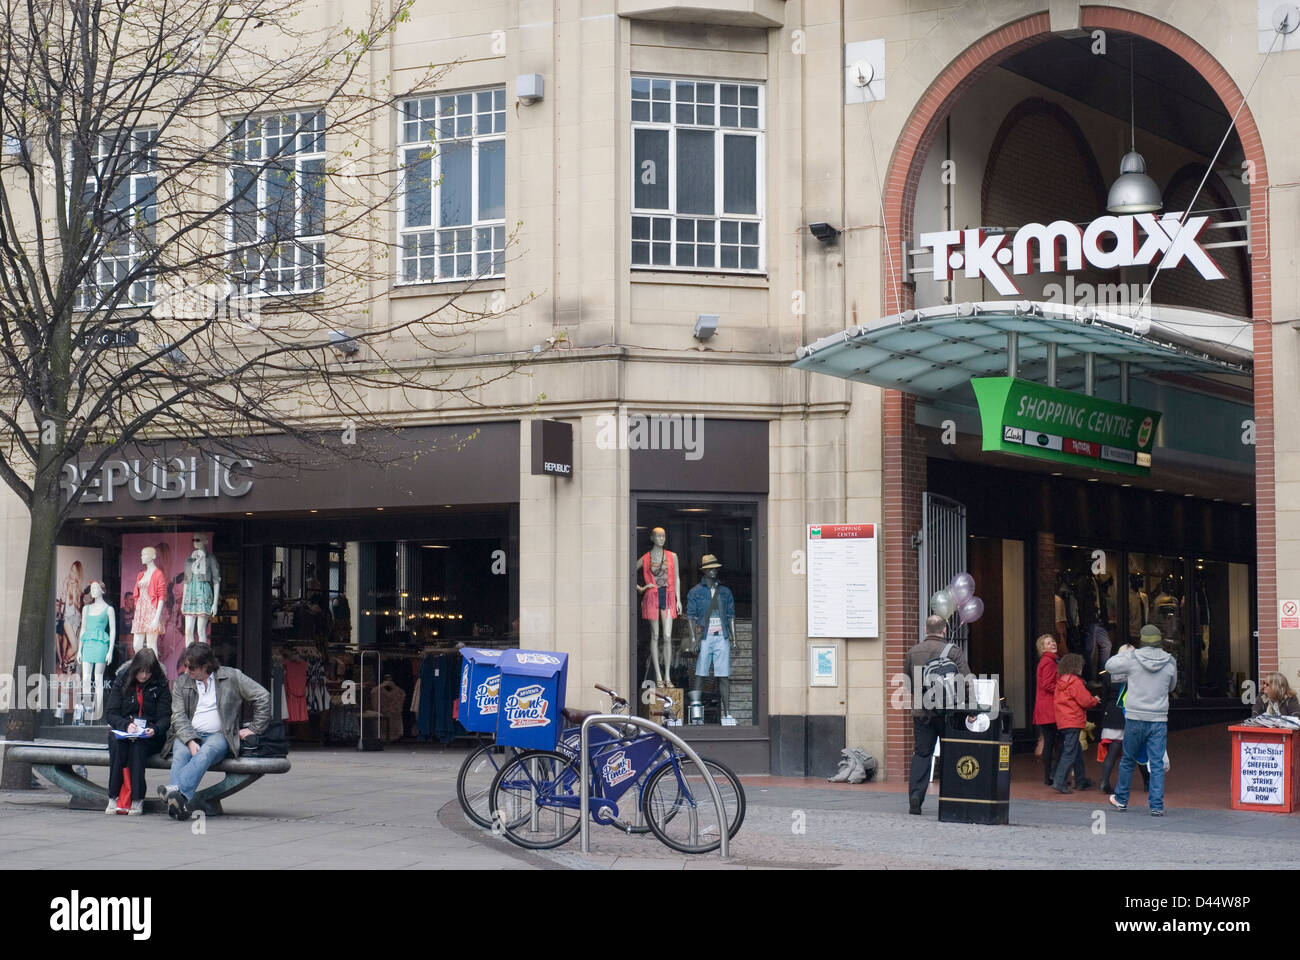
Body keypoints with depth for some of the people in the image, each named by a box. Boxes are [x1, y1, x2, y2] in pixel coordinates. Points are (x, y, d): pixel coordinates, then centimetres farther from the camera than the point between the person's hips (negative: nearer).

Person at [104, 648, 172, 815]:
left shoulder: (160, 685, 2)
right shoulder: (122, 682, 5)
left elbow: (165, 717, 0)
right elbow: (110, 713, 0)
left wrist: (154, 729, -23)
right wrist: (126, 725, -20)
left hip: (151, 737, -1)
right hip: (122, 732, 1)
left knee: (137, 745, -35)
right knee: (117, 742, -33)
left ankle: (137, 799, -34)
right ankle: (114, 797, -30)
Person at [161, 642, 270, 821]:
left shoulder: (230, 676, 3)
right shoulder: (181, 682, 11)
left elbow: (262, 696, 4)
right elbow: (178, 716, 2)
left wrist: (254, 728, 1)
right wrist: (190, 741, -15)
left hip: (218, 735, -3)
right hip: (188, 735, 3)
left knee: (206, 752, -37)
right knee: (180, 754, -33)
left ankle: (177, 790, -58)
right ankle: (180, 801, -52)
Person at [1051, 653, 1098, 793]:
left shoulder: (1060, 681, 12)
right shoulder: (1075, 681, -13)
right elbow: (1085, 701, -13)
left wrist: (1091, 699, 17)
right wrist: (1095, 700, 8)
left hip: (1062, 722, 9)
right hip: (1073, 722, -9)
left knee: (1077, 752, 19)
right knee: (1069, 753, -8)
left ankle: (1081, 780, 27)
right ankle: (1059, 782, -13)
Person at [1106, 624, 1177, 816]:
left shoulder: (1132, 659, -8)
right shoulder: (1170, 662, -1)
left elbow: (1110, 665, 9)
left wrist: (1127, 653, 20)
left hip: (1135, 719, -1)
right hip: (1159, 720, 1)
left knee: (1128, 760, 14)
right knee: (1157, 764, 2)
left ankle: (1121, 799, 27)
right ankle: (1157, 805, -3)